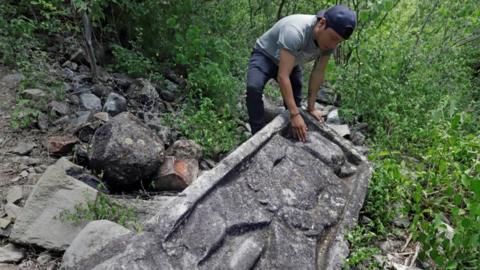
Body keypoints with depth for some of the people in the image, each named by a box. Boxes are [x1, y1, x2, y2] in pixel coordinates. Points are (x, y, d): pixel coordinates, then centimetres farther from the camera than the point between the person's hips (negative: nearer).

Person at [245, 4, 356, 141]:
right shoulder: (295, 32, -43)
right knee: (254, 87, -32)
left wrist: (311, 107, -14)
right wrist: (295, 114, -46)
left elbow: (318, 73, -13)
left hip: (289, 61, 7)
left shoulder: (329, 39, -20)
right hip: (265, 55, -7)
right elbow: (282, 76, -45)